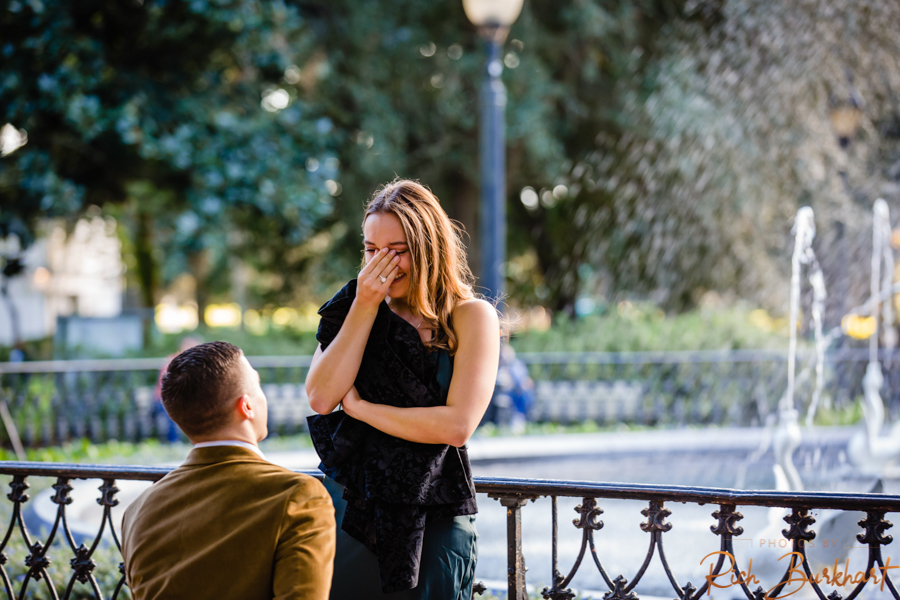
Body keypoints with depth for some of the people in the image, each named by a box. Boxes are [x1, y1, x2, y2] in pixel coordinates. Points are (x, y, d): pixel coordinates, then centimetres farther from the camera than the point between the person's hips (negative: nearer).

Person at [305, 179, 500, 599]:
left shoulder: (472, 318, -3)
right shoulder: (353, 310, 8)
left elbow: (457, 426, -13)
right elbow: (321, 398, -6)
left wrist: (359, 407, -7)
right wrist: (364, 308, -9)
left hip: (432, 521, -3)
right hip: (350, 505, 3)